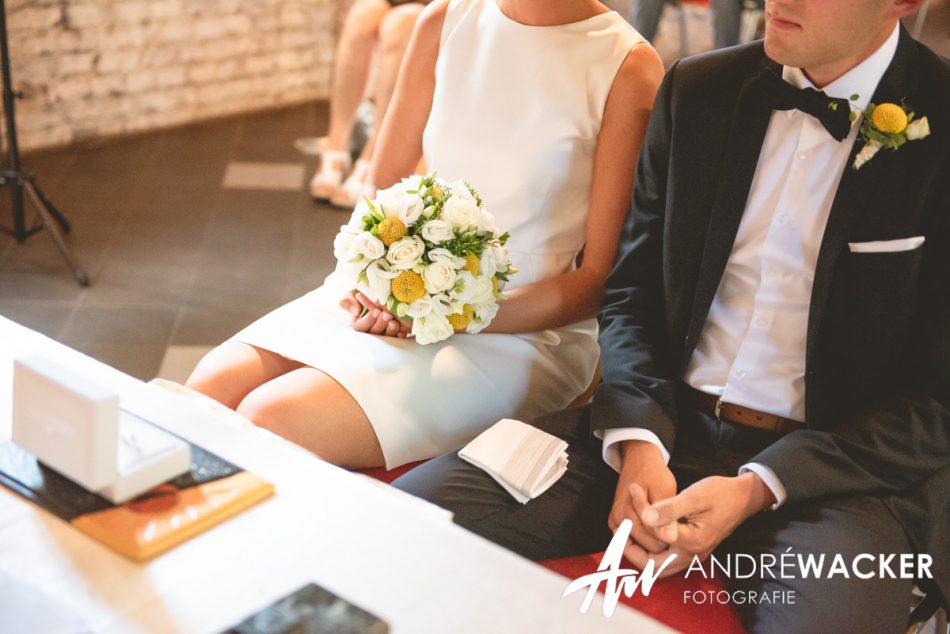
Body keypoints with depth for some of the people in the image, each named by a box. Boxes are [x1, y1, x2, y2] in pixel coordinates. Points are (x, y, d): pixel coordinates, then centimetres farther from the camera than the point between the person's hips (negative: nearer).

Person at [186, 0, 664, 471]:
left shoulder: (629, 67, -11)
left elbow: (599, 279, -11)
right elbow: (382, 185, 11)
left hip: (519, 331, -5)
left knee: (271, 420, -23)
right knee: (209, 389, -16)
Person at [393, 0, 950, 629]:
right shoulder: (697, 92, 6)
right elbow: (632, 293, 10)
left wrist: (756, 489, -16)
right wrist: (637, 444, -9)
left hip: (837, 464, -3)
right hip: (664, 427, 4)